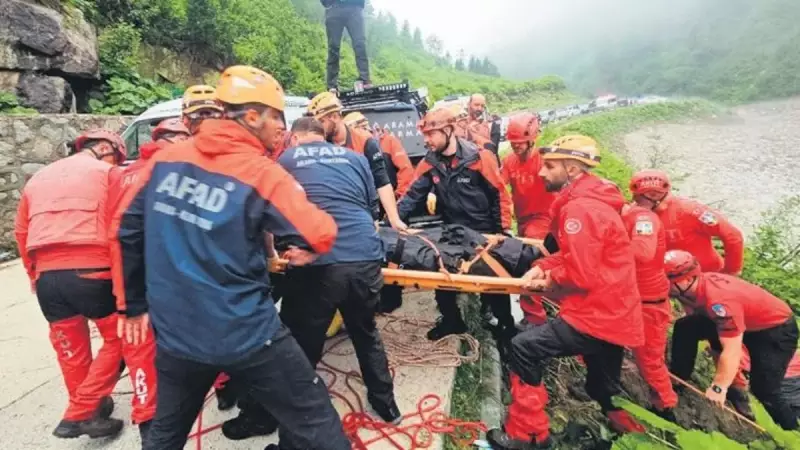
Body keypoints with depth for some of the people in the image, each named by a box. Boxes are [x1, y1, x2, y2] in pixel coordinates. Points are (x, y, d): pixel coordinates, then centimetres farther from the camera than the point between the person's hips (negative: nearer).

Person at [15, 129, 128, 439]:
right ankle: (80, 413, 7)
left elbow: (21, 232, 25)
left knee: (71, 349, 17)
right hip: (92, 272, -6)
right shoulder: (107, 172, 4)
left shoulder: (38, 178, 22)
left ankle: (85, 411, 31)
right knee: (118, 338, 10)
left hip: (47, 276, 6)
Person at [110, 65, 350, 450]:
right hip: (245, 335, -6)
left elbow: (125, 230, 9)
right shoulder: (262, 173, -14)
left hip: (175, 334, 6)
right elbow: (321, 236, -16)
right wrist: (303, 250, 9)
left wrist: (135, 303, 20)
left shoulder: (165, 159, 2)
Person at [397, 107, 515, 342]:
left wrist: (503, 230, -12)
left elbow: (500, 194, -11)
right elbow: (413, 195, -8)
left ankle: (505, 323, 30)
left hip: (484, 232, -4)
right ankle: (451, 320, 33)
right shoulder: (429, 163, -7)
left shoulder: (479, 157, -18)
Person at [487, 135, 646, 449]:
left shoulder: (580, 208, -22)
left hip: (598, 317, -10)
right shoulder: (589, 200, 12)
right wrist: (543, 267, -1)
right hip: (614, 315, 10)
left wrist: (551, 279, -7)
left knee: (524, 349, -6)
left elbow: (581, 274, -26)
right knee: (605, 393, 25)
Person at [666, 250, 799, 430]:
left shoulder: (720, 300, -39)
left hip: (776, 328, -8)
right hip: (741, 320, 8)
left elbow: (732, 350, -38)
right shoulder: (695, 285, -15)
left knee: (763, 390, -16)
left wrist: (719, 388, -34)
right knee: (685, 327, -2)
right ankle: (676, 381, 7)